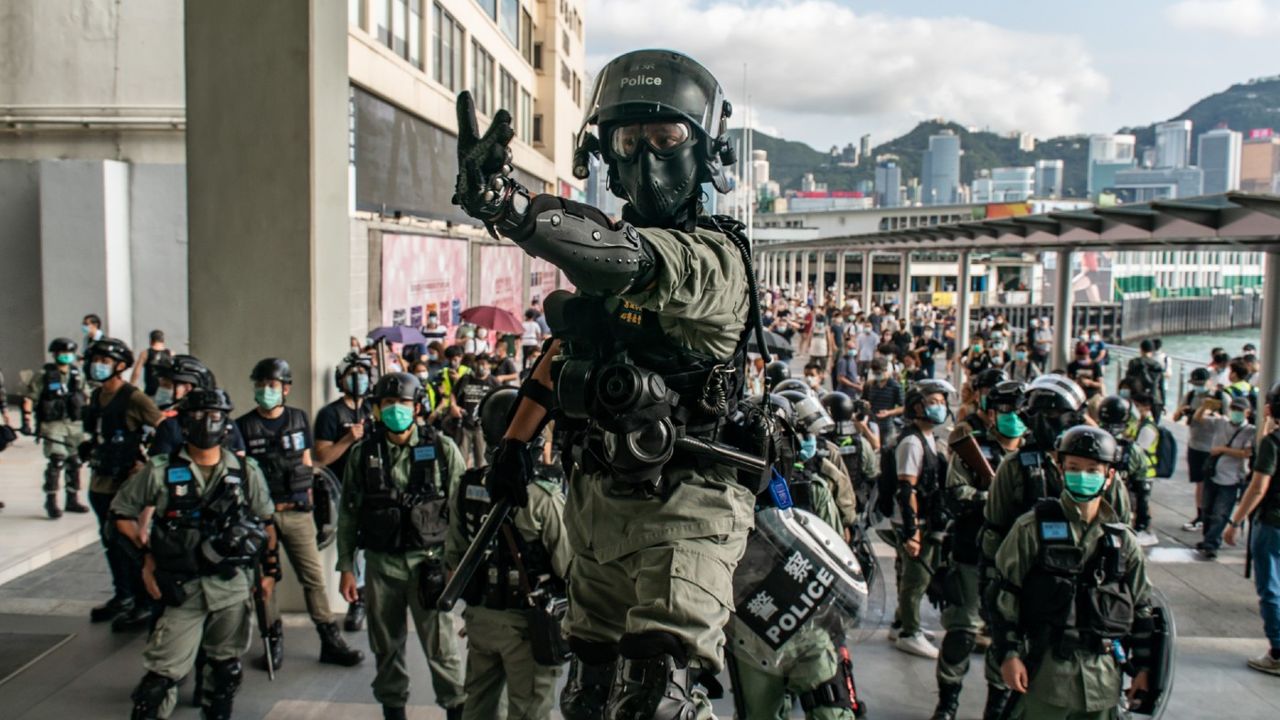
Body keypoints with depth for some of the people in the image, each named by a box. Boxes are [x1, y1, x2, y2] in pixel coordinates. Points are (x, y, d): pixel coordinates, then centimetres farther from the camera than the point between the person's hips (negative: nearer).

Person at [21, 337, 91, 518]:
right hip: (52, 425, -5)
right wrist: (26, 422, -12)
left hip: (75, 424, 5)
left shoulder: (77, 374, 10)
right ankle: (51, 502, -3)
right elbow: (29, 398, -5)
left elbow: (87, 397, 19)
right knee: (55, 462, -12)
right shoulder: (44, 375, -4)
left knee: (74, 462, 9)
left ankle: (73, 500, 21)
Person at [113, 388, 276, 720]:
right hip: (182, 588, -2)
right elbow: (122, 513, 5)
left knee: (226, 668, 15)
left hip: (233, 587, 2)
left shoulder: (246, 472, 1)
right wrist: (147, 552, -2)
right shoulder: (160, 471, -5)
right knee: (164, 671, -4)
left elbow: (266, 524, 9)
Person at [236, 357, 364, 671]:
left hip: (297, 512, 1)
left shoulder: (298, 419, 9)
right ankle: (274, 640, 18)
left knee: (314, 576, 1)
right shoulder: (243, 426, 2)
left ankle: (330, 640, 7)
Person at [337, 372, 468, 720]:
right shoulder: (362, 453, 2)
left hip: (429, 561, -2)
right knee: (387, 646, 14)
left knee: (441, 646, 0)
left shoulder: (442, 448, -4)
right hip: (381, 564, 2)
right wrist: (346, 567, 4)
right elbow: (348, 514, 6)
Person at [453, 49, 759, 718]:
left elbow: (636, 262, -38)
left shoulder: (715, 257, -16)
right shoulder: (607, 240, 8)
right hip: (597, 499, 7)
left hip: (681, 511, -7)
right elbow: (565, 346, 21)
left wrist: (502, 200, -53)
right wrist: (515, 442, 17)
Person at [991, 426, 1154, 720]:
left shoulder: (1124, 541, 7)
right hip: (1045, 669, -3)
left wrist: (1142, 665, 10)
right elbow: (1005, 594, -4)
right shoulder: (1032, 528, -4)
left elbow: (1140, 606, 13)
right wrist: (1009, 653, -8)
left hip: (1104, 671, 3)